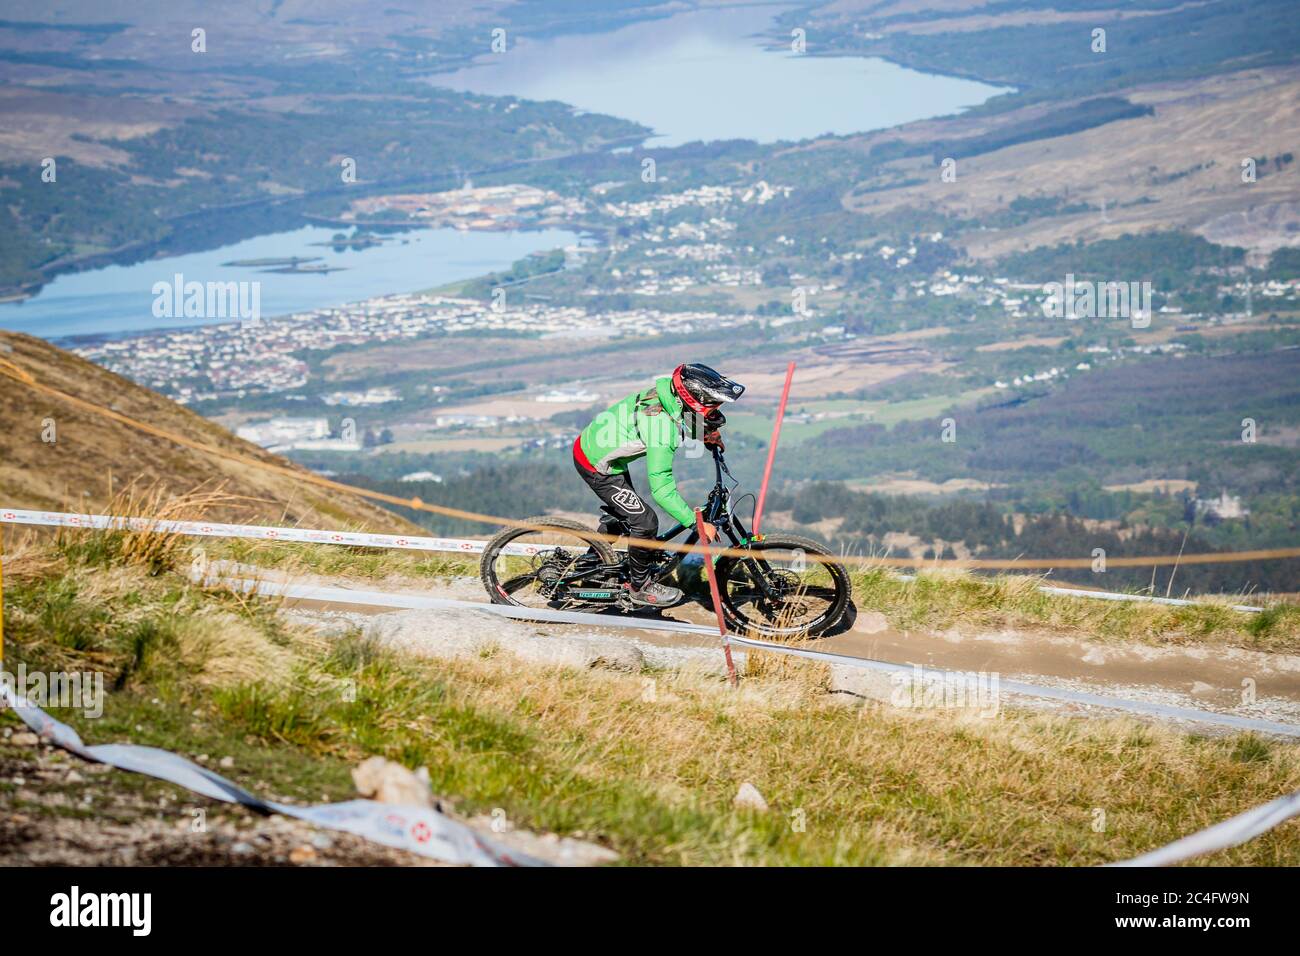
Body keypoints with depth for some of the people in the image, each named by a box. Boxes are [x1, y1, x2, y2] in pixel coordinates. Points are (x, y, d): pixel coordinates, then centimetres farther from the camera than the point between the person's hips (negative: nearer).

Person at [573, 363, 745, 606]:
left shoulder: (664, 392, -11)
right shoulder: (662, 424, -35)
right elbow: (661, 489, -35)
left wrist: (708, 433, 2)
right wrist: (697, 523, -30)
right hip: (597, 467, -9)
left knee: (623, 511, 28)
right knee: (644, 522, -3)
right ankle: (640, 587, 15)